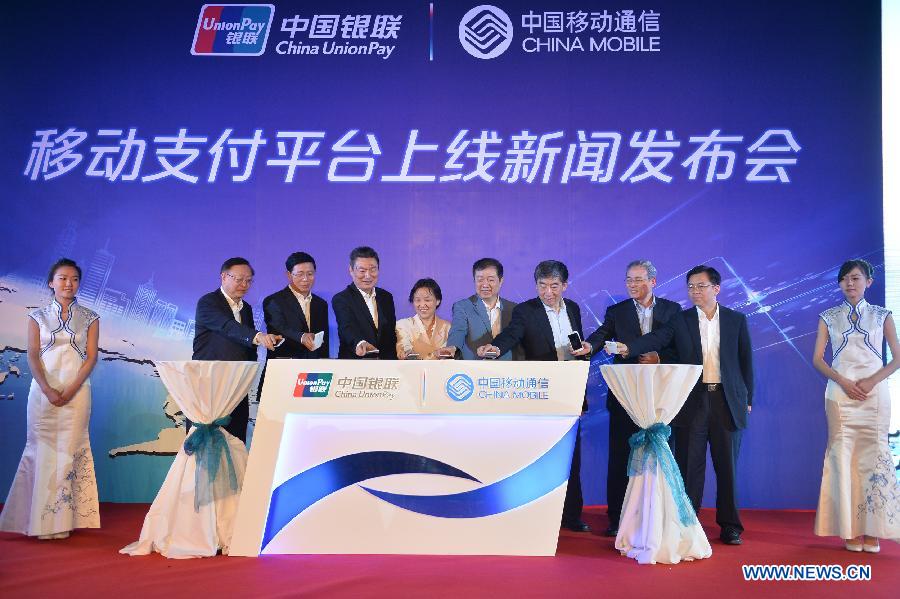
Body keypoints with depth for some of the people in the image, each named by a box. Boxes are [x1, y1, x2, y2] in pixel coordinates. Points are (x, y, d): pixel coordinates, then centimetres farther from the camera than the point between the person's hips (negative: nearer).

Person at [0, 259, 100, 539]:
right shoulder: (38, 316, 8)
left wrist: (70, 390, -11)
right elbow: (32, 356, 1)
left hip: (76, 391, 0)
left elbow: (91, 357, 1)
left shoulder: (89, 318, 7)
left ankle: (62, 521, 5)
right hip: (43, 390, 1)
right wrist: (48, 390, -13)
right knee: (42, 450, 0)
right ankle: (40, 519, 8)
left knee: (69, 450, -2)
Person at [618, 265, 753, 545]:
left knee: (727, 466, 6)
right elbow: (656, 339, -12)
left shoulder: (737, 320, 7)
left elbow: (746, 361, 9)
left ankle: (729, 525, 18)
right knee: (689, 466, 3)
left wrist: (748, 398, 7)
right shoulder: (681, 321, 4)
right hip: (692, 402, 0)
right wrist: (628, 348, -30)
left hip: (727, 402, 1)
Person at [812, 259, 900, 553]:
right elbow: (817, 359, 6)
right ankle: (851, 531, 0)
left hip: (874, 393, 0)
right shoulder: (829, 317, 10)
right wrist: (843, 382, -9)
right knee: (843, 456, -5)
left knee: (874, 456, -5)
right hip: (841, 392, 0)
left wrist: (872, 381, -11)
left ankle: (872, 531, 1)